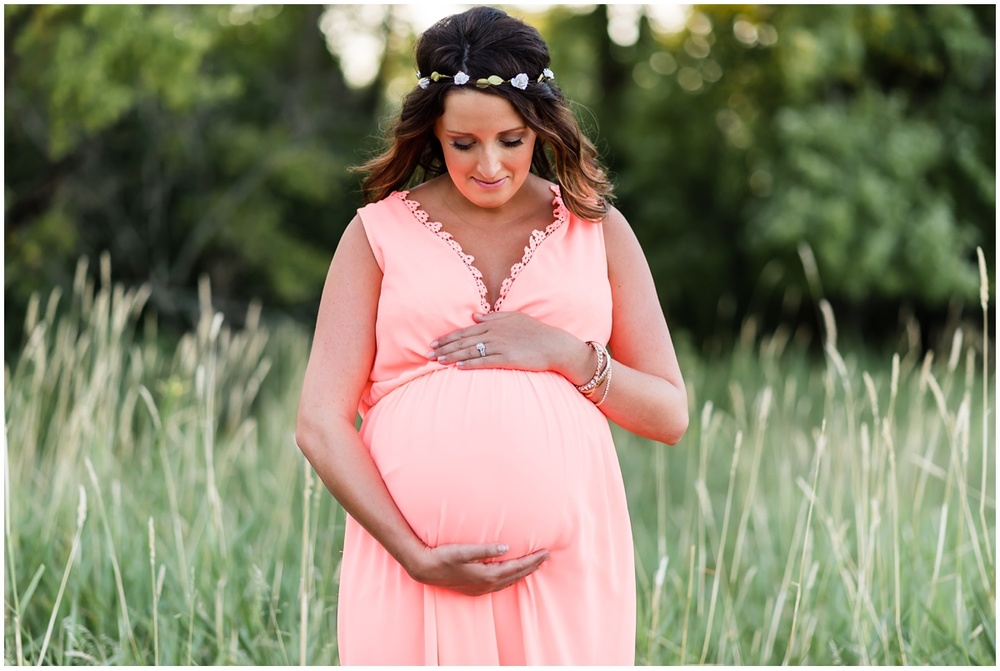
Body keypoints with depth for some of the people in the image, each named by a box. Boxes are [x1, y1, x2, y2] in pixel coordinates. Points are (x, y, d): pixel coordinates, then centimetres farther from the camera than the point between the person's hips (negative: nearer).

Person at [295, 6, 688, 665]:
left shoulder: (595, 229, 10)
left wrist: (567, 354, -8)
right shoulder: (379, 233, 5)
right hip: (412, 570, -1)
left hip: (565, 562, 1)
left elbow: (670, 414, 9)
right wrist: (416, 556, -12)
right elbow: (320, 423, -2)